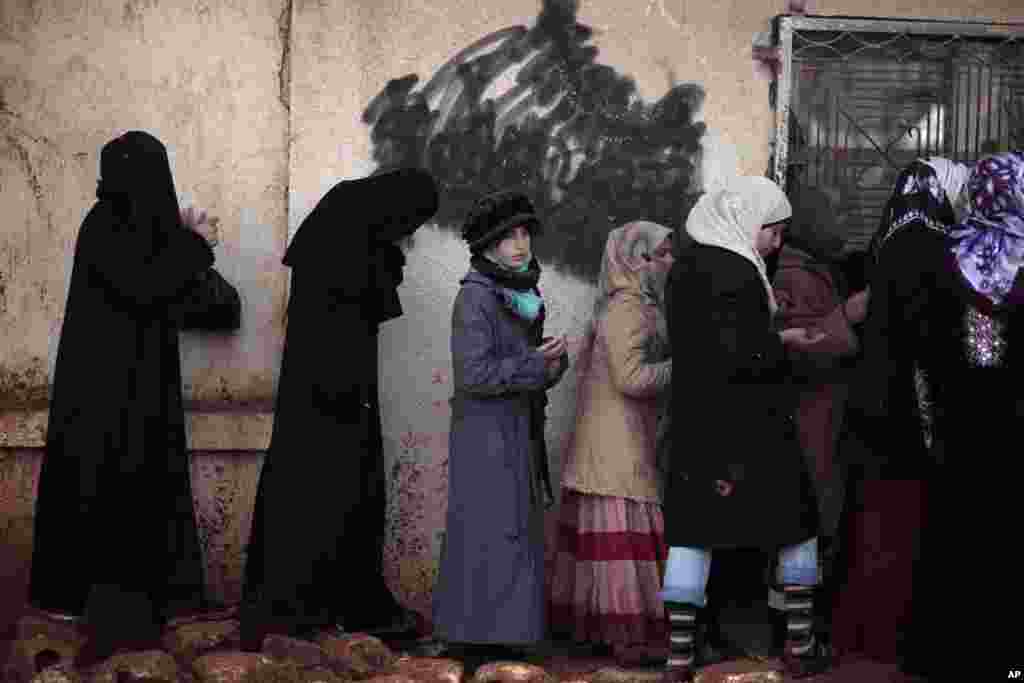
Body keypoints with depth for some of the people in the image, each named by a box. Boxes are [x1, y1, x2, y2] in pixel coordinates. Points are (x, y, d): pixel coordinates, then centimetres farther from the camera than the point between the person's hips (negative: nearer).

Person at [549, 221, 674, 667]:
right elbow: (631, 376, -20)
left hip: (621, 440, 9)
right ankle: (631, 635, -6)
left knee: (606, 536, 10)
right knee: (626, 536, -8)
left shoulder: (635, 305, 17)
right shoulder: (627, 307, -13)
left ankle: (589, 621, 13)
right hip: (619, 443, -9)